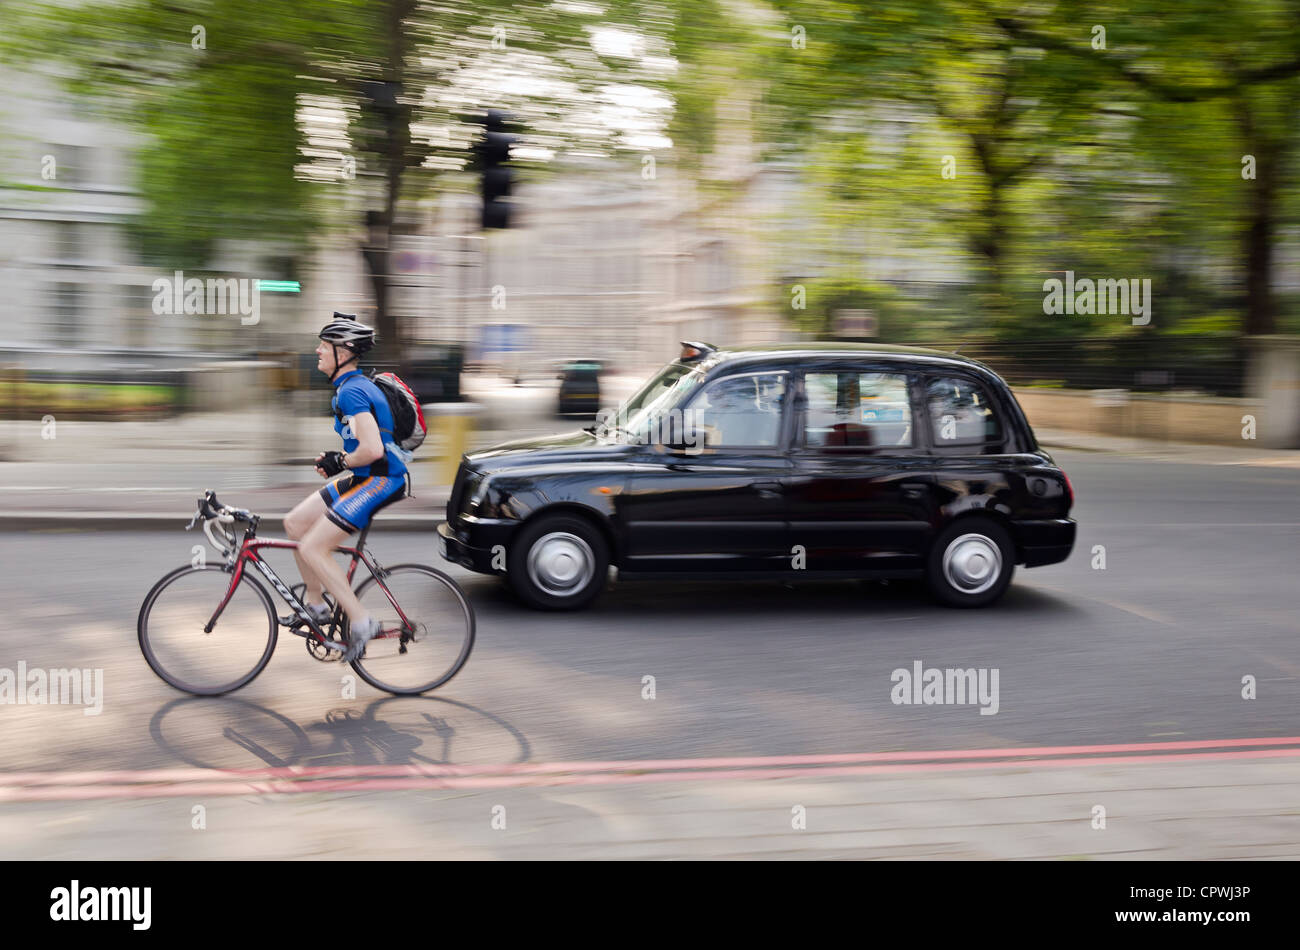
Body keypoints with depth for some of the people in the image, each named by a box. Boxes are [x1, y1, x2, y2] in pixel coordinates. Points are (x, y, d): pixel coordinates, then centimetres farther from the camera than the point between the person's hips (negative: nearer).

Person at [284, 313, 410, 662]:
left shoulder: (351, 391, -18)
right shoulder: (354, 385, 14)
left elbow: (372, 449, -29)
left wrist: (340, 462, -11)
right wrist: (335, 461, 13)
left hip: (381, 480, -10)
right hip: (365, 476, 10)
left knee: (312, 548, -13)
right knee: (295, 523, 13)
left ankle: (361, 621, -8)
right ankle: (316, 603, 24)